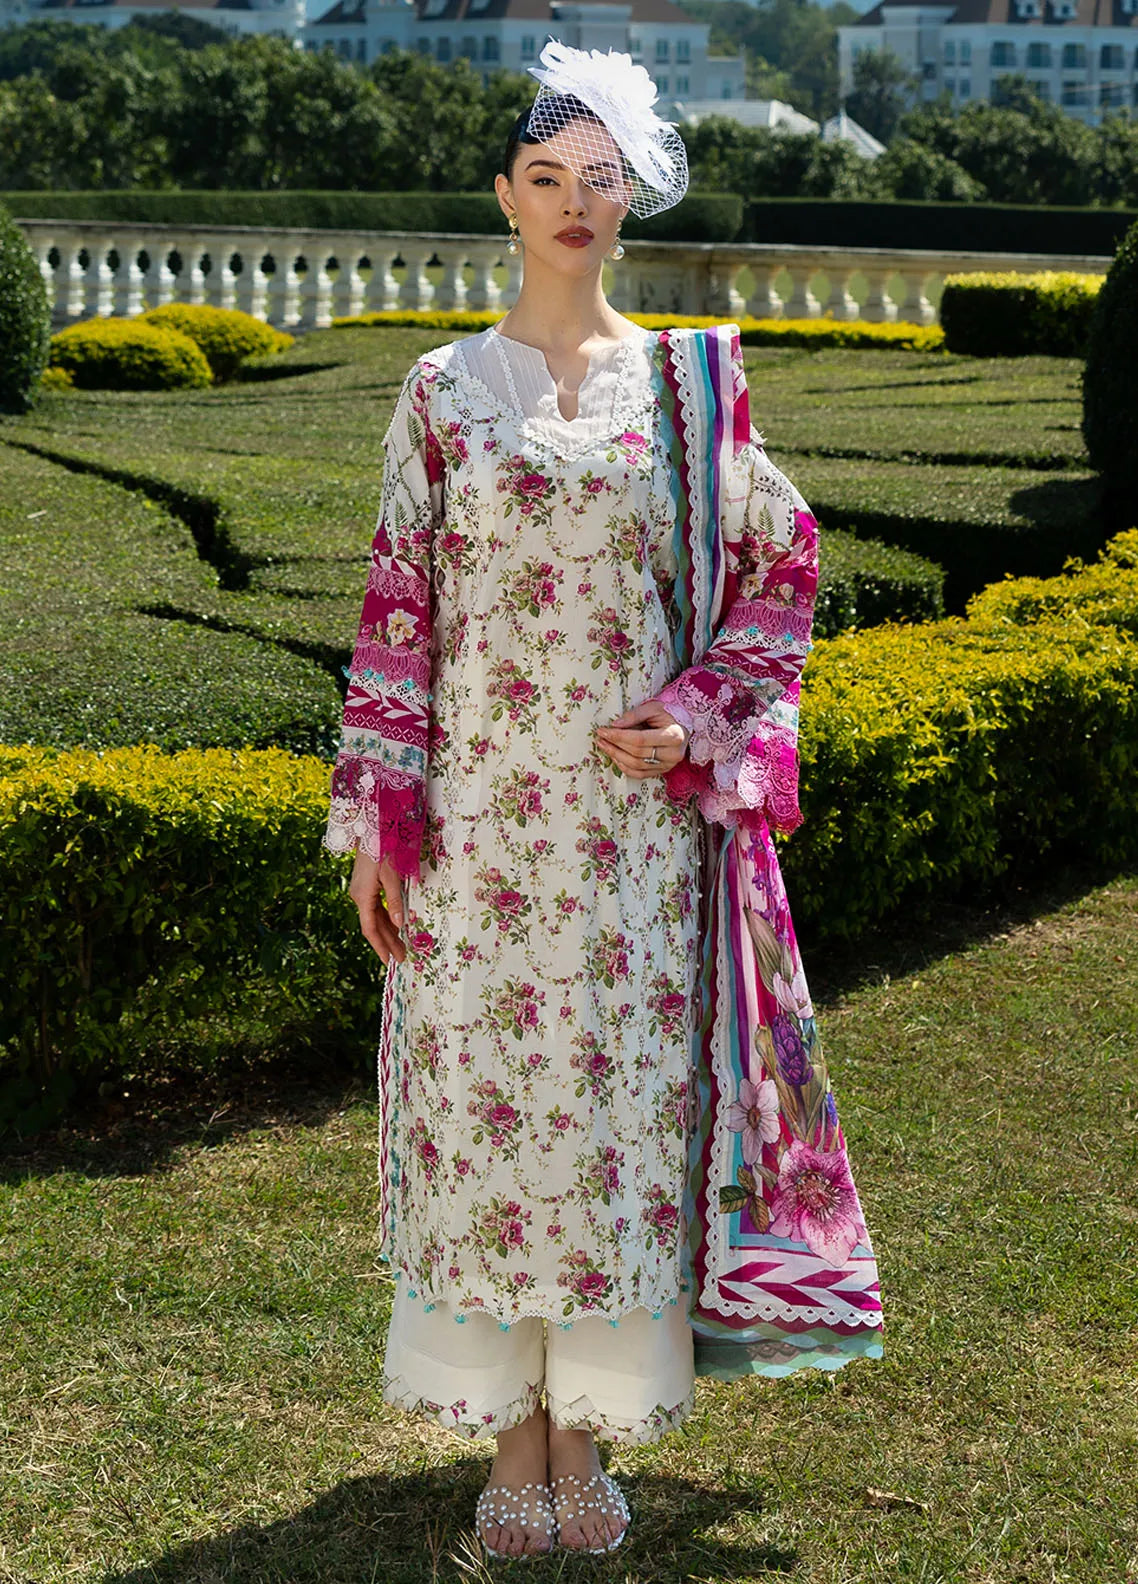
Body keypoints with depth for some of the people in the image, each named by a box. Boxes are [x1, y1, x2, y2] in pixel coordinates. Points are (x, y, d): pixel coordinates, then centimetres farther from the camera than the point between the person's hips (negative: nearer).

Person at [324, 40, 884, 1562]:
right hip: (483, 812, 0)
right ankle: (513, 1441, 18)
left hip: (638, 812, 0)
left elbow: (782, 560, 10)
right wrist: (379, 820, -3)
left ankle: (589, 1436, 19)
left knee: (623, 1100, 4)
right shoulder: (444, 391, 4)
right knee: (486, 1100, 3)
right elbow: (397, 607, 2)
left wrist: (698, 714, -5)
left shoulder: (686, 381, 5)